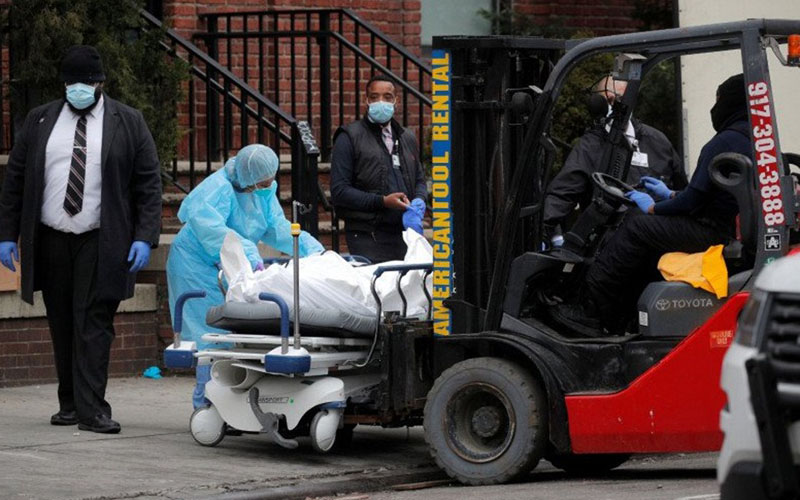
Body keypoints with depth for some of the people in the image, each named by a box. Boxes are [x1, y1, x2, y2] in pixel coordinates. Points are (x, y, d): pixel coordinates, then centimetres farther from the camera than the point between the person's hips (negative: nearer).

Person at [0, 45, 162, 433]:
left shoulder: (128, 124, 4)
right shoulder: (39, 121, 10)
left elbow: (149, 184, 2)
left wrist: (145, 238, -8)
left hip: (100, 243, -3)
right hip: (50, 241, 3)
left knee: (93, 324, -9)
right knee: (62, 325, 7)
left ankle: (91, 409, -12)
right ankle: (70, 404, 16)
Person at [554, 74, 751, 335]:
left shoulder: (726, 141, -15)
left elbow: (694, 201, -16)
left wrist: (653, 208, -1)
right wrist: (670, 195, 27)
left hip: (713, 230, -10)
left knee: (636, 227, -7)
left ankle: (594, 311, -5)